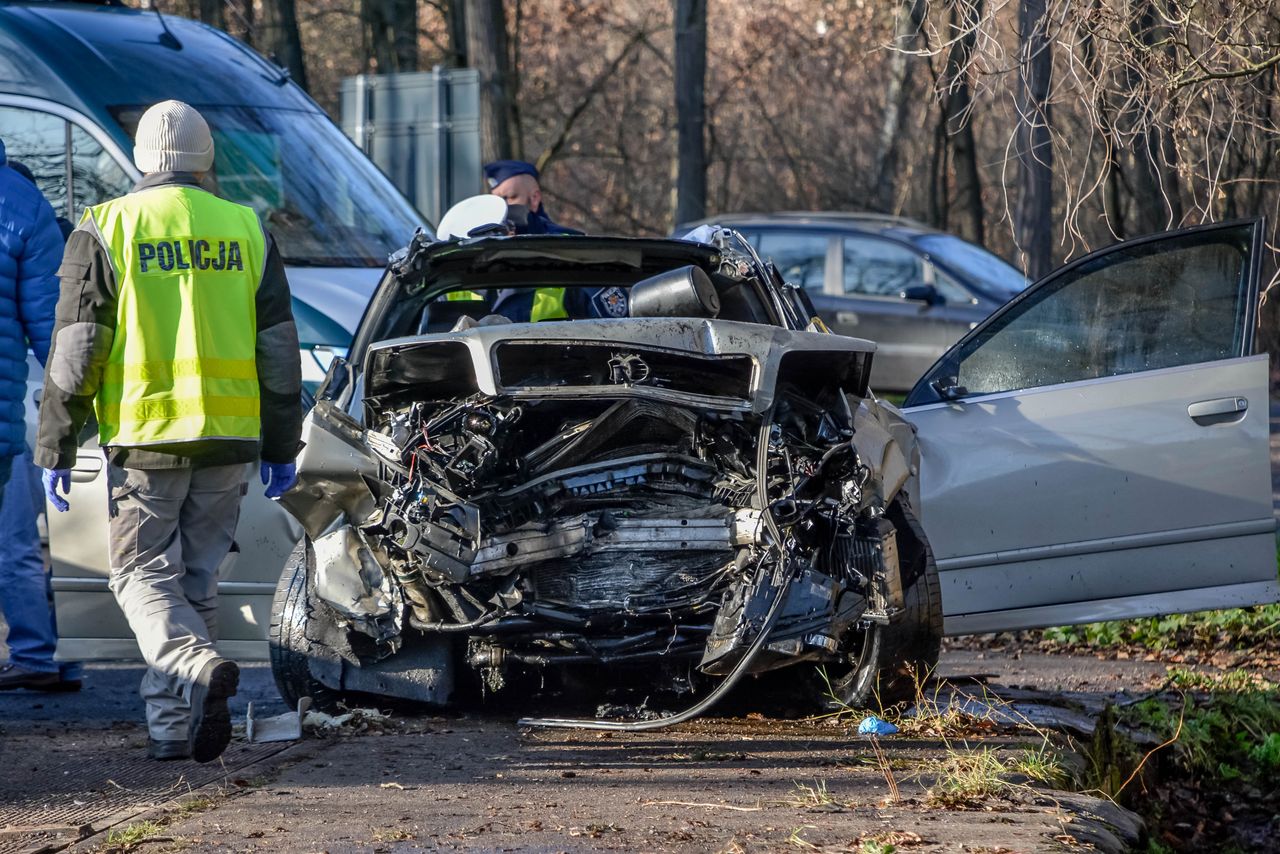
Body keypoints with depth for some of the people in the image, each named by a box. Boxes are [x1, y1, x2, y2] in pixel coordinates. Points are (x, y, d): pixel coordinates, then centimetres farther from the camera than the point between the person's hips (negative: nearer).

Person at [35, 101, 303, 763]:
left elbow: (76, 350, -4)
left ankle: (197, 666, -25)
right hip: (228, 437, 3)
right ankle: (174, 726, 10)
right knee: (196, 577, 12)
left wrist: (55, 450, 1)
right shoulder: (245, 230, 8)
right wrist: (281, 449, 15)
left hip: (144, 436, -3)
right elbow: (279, 349, 9)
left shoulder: (106, 229, -1)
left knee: (144, 573, 3)